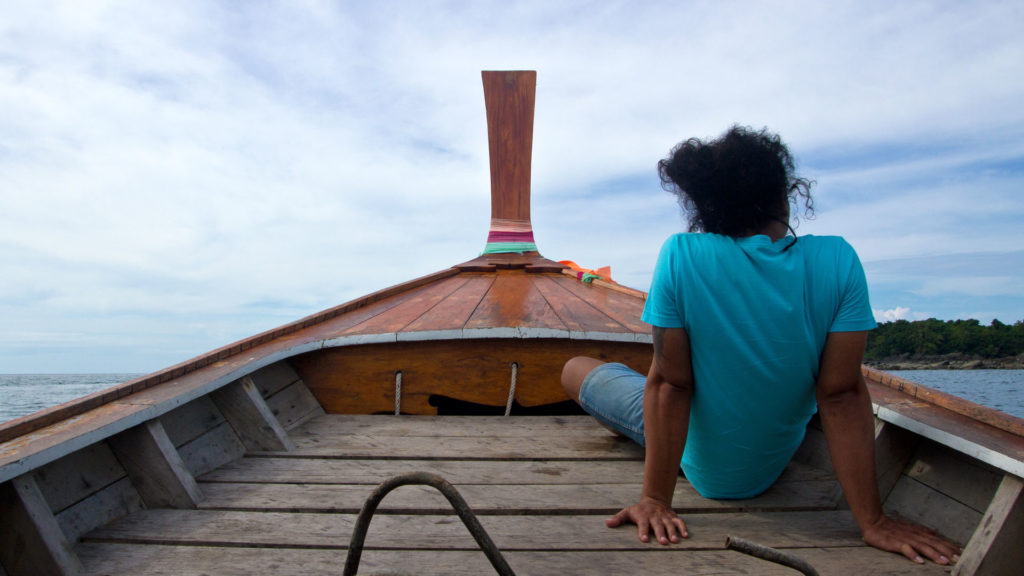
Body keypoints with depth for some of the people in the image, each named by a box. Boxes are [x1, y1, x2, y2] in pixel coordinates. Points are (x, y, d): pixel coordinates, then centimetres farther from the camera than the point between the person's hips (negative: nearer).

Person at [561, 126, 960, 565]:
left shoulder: (680, 256, -25)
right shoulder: (839, 261, -18)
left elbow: (669, 384, -22)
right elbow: (842, 394, -19)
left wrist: (656, 500, -15)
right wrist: (872, 522, -12)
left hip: (700, 464, -3)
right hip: (774, 462, 4)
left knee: (574, 369, 19)